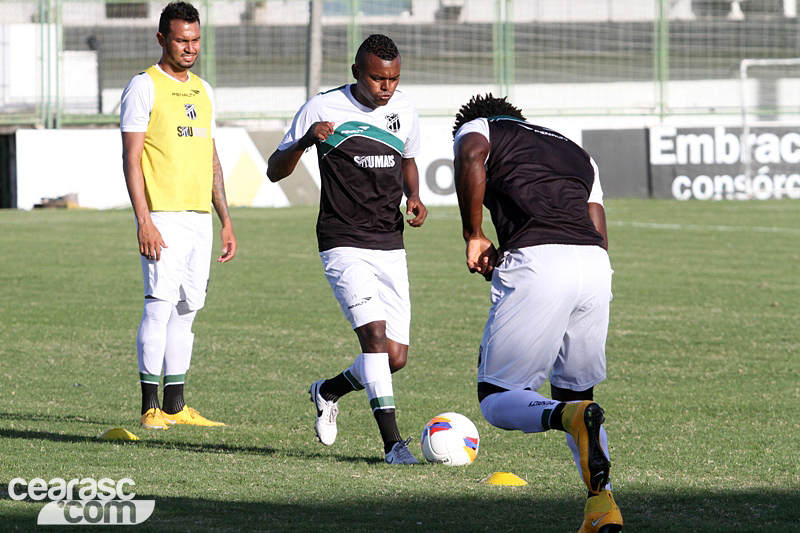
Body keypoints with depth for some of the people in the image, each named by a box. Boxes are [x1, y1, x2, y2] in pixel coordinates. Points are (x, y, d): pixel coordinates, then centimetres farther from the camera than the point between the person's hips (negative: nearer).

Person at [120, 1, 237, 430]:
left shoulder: (202, 91, 17)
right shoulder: (144, 86, -4)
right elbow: (131, 158, -9)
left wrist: (225, 220, 18)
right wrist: (144, 220, -17)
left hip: (200, 218, 7)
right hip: (163, 217, -7)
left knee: (187, 310, 8)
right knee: (160, 306, -11)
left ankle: (175, 405, 12)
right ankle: (150, 407, -9)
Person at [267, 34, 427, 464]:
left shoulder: (403, 110, 7)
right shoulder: (323, 109, -6)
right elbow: (275, 171, -1)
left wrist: (414, 197, 5)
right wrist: (306, 140, -21)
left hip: (391, 246, 5)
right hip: (344, 245, -5)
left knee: (396, 356, 2)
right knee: (374, 332, -23)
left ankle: (328, 391, 31)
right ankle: (392, 441, -23)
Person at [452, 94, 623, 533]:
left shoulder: (475, 128, 21)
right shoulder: (577, 153, 36)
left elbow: (471, 159, -6)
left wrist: (474, 236, 4)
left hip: (536, 261, -5)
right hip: (597, 266, 5)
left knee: (496, 399, 4)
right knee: (576, 393, 23)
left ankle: (571, 417, -27)